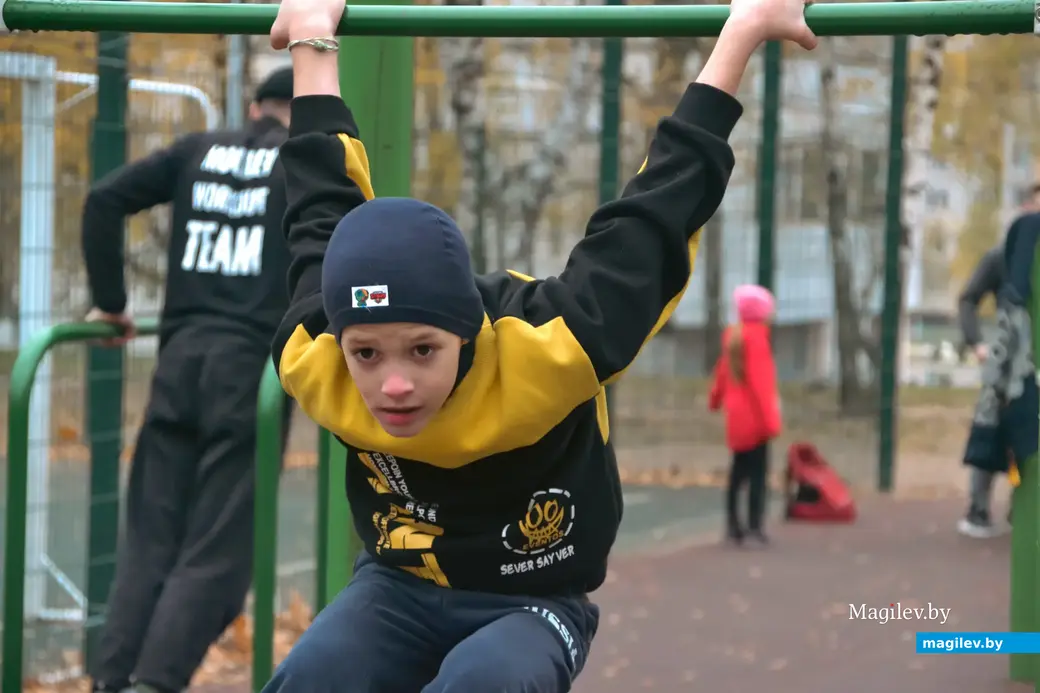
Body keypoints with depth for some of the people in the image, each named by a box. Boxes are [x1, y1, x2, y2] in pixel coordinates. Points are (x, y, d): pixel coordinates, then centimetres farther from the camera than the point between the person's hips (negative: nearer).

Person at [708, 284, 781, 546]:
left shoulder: (732, 335, 9)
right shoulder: (756, 337, -16)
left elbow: (723, 370, 21)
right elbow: (759, 379, -20)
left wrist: (716, 398, 38)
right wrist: (769, 418, -20)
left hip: (737, 414, 8)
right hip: (754, 414, -8)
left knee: (739, 468, 16)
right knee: (758, 470, -8)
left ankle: (733, 523, 18)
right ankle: (754, 525, -13)